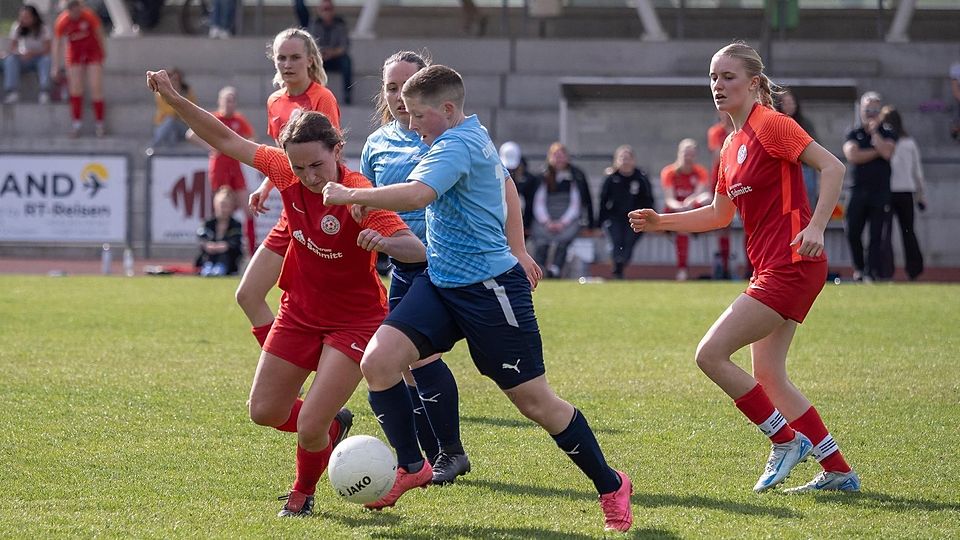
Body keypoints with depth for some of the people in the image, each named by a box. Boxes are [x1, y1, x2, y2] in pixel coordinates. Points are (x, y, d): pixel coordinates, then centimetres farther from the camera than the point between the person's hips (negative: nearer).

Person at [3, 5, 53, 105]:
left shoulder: (43, 29, -10)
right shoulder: (17, 28, -6)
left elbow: (47, 50, -16)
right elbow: (12, 49, -5)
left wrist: (33, 53, -33)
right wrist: (20, 54, -28)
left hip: (39, 58, -2)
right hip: (24, 59, 2)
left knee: (47, 59, -36)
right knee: (10, 59, -30)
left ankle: (44, 92, -42)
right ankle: (12, 92, -39)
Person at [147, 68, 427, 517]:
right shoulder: (286, 173, -14)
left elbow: (417, 249, -39)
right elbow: (227, 141, -1)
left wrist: (385, 242, -60)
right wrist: (174, 100, -6)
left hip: (353, 322, -6)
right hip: (299, 312, 6)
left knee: (309, 429, -12)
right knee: (264, 412, 13)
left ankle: (303, 493, 21)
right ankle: (333, 424, 43)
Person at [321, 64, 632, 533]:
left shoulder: (458, 145, -19)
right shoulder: (476, 138, 12)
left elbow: (415, 195, -35)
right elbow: (507, 189, 29)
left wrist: (350, 195, -25)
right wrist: (515, 250, 31)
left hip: (490, 290, -9)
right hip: (441, 283, 9)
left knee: (534, 400, -1)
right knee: (378, 360, -8)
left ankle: (610, 486, 16)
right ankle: (411, 467, 8)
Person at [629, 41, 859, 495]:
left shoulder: (771, 125, -10)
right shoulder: (731, 146, 16)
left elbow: (832, 167, -17)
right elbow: (720, 213, 28)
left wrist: (816, 227, -28)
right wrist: (661, 222, 18)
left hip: (791, 266, -10)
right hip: (769, 268, 10)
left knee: (711, 354, -11)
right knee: (768, 375, 10)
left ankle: (786, 440, 1)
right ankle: (838, 471, 15)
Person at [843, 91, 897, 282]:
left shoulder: (888, 134, 7)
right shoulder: (854, 135, 10)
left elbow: (887, 152, -13)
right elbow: (852, 155, -9)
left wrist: (874, 131, -6)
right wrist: (876, 152, -7)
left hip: (880, 192, -1)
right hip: (858, 191, 1)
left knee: (877, 235, -6)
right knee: (853, 233, -1)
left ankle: (872, 272, -5)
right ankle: (859, 268, 19)